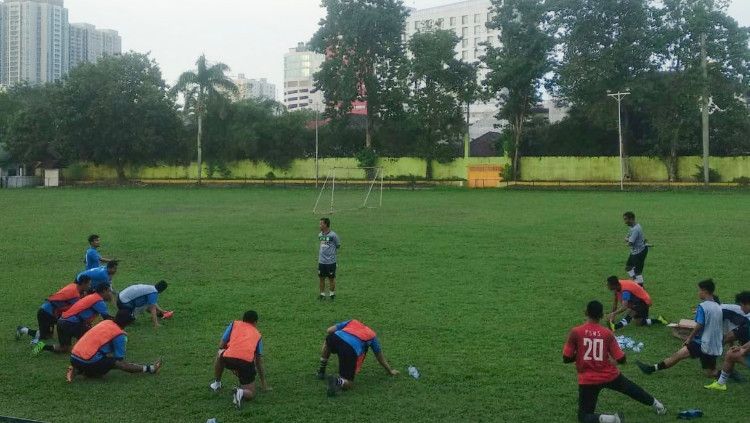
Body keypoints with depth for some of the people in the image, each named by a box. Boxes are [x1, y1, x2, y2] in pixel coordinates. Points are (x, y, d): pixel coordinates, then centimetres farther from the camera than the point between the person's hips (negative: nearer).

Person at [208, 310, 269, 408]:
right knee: (250, 394, 13)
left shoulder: (234, 324, 26)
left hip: (229, 359, 1)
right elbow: (259, 361, 30)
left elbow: (221, 346, 23)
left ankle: (216, 383, 39)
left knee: (219, 355, 37)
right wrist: (263, 384, 38)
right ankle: (241, 393, -19)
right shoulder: (257, 334, 28)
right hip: (247, 362, -1)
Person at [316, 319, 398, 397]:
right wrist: (390, 371, 56)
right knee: (348, 384, 12)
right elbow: (380, 358, 42)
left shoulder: (352, 322, 36)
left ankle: (321, 371, 31)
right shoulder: (372, 335, 33)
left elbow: (329, 330, 28)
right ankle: (338, 381, -22)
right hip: (351, 350, -2)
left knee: (328, 342, 41)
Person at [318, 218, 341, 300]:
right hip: (321, 261, 5)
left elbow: (338, 246, 0)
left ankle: (332, 294, 20)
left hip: (331, 261, -5)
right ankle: (322, 294, 18)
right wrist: (321, 253, 13)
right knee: (321, 278, 8)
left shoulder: (333, 235, -12)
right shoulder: (320, 235, 5)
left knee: (331, 278, 6)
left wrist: (332, 252, 2)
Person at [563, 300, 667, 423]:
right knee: (632, 389, 33)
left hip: (588, 381, -3)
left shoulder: (575, 332, -10)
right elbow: (621, 360, -4)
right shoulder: (607, 333, -5)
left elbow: (566, 359, -7)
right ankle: (656, 405, 52)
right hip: (610, 376, 3)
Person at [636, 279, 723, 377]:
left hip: (704, 344, -7)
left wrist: (689, 338, -5)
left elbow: (699, 326, -18)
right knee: (710, 373, 14)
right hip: (715, 347, 7)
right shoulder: (719, 307, 10)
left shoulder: (703, 306, -14)